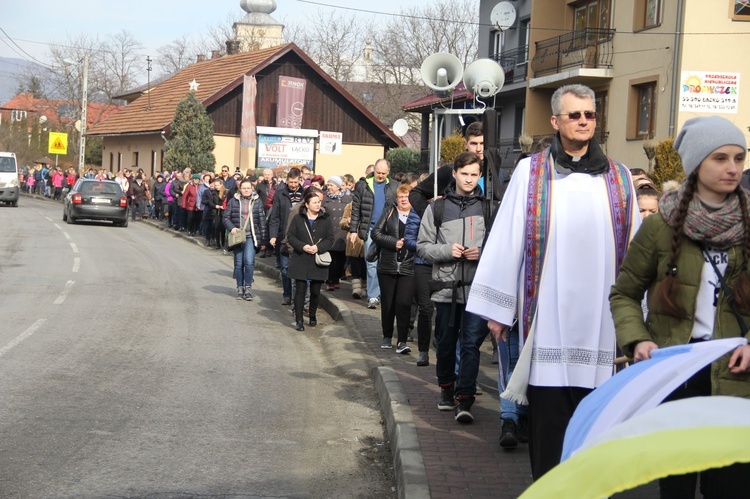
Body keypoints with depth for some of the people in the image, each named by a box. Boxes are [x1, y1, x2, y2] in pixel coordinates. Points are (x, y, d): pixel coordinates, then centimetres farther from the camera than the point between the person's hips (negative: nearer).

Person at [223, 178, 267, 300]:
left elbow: (262, 221, 7)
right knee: (238, 263, 6)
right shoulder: (233, 201, 6)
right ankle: (240, 288, 17)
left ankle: (248, 288, -5)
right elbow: (226, 217, 6)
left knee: (249, 261, -16)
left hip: (251, 236, -1)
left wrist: (263, 240, 4)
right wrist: (231, 228, -13)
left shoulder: (257, 202, 6)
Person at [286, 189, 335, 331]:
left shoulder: (326, 219, 4)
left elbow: (330, 239, 1)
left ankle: (313, 316, 29)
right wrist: (302, 246, -15)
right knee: (300, 290, -4)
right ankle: (299, 320, -2)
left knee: (315, 291, 8)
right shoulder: (298, 218, 2)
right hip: (300, 260, -1)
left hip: (318, 262, 1)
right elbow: (290, 236, 0)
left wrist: (318, 247, -16)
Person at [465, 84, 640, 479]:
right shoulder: (531, 173, 4)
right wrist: (497, 309, -1)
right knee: (547, 414, 1)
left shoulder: (618, 179, 10)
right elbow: (506, 240, 2)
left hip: (600, 321, 2)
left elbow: (634, 246, 9)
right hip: (547, 316, -1)